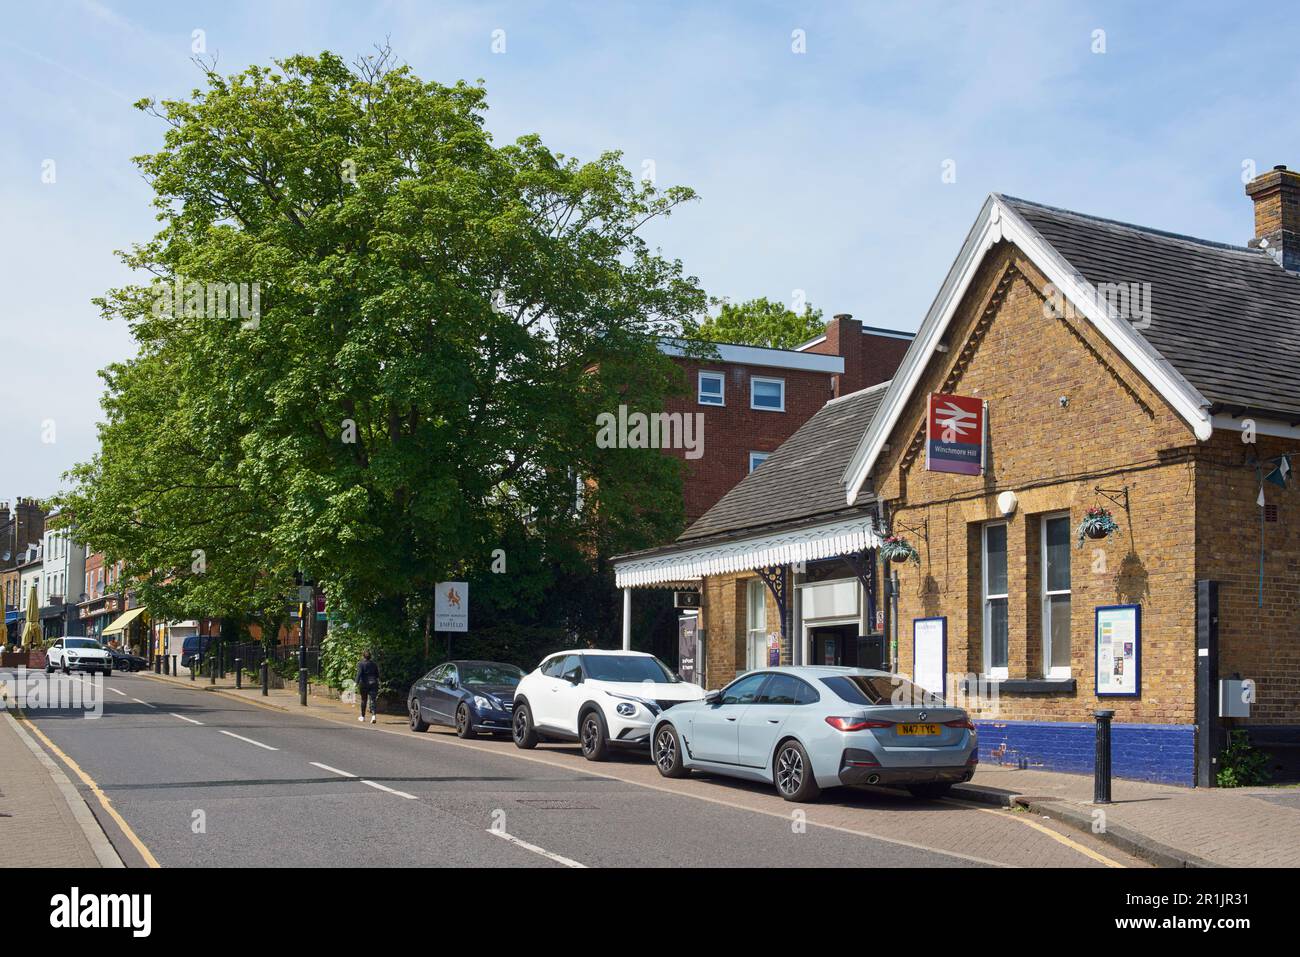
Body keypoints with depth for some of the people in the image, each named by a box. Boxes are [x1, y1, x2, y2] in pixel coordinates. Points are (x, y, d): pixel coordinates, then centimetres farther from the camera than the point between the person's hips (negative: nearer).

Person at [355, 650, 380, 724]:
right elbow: (377, 675, 13)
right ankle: (373, 716, -24)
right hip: (373, 683, 2)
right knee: (373, 700, -5)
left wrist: (357, 683, -23)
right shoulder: (374, 664, 9)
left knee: (363, 700, 14)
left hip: (364, 683, -2)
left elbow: (359, 673, -17)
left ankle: (363, 717, 27)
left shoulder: (360, 664, -4)